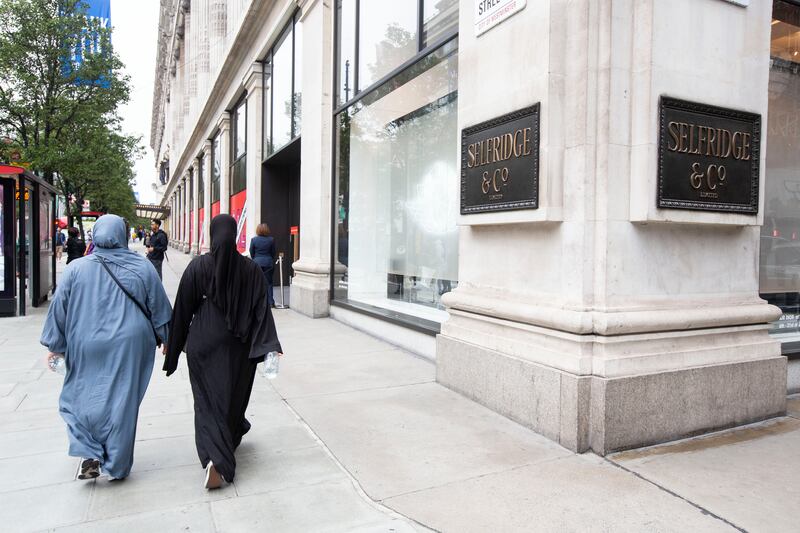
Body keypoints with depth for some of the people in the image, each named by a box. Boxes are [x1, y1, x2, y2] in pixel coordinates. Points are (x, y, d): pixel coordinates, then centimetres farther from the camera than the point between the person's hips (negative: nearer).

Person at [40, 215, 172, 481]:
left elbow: (59, 309, 3)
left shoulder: (76, 268, -4)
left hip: (86, 348, 0)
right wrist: (167, 339, 15)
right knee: (122, 400, 9)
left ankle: (90, 455, 4)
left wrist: (54, 346, 15)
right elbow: (160, 308, 2)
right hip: (129, 347, 0)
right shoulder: (143, 267, -4)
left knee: (82, 396, 18)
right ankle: (117, 465, 19)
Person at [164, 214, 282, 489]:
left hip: (204, 345, -1)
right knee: (234, 395, 21)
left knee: (208, 400, 4)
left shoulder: (197, 266, -9)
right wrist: (270, 347, -12)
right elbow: (262, 310, -11)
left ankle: (215, 458, -13)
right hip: (238, 347, 2)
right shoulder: (251, 269, -7)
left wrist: (173, 342, 9)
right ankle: (231, 438, 43)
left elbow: (182, 309, -4)